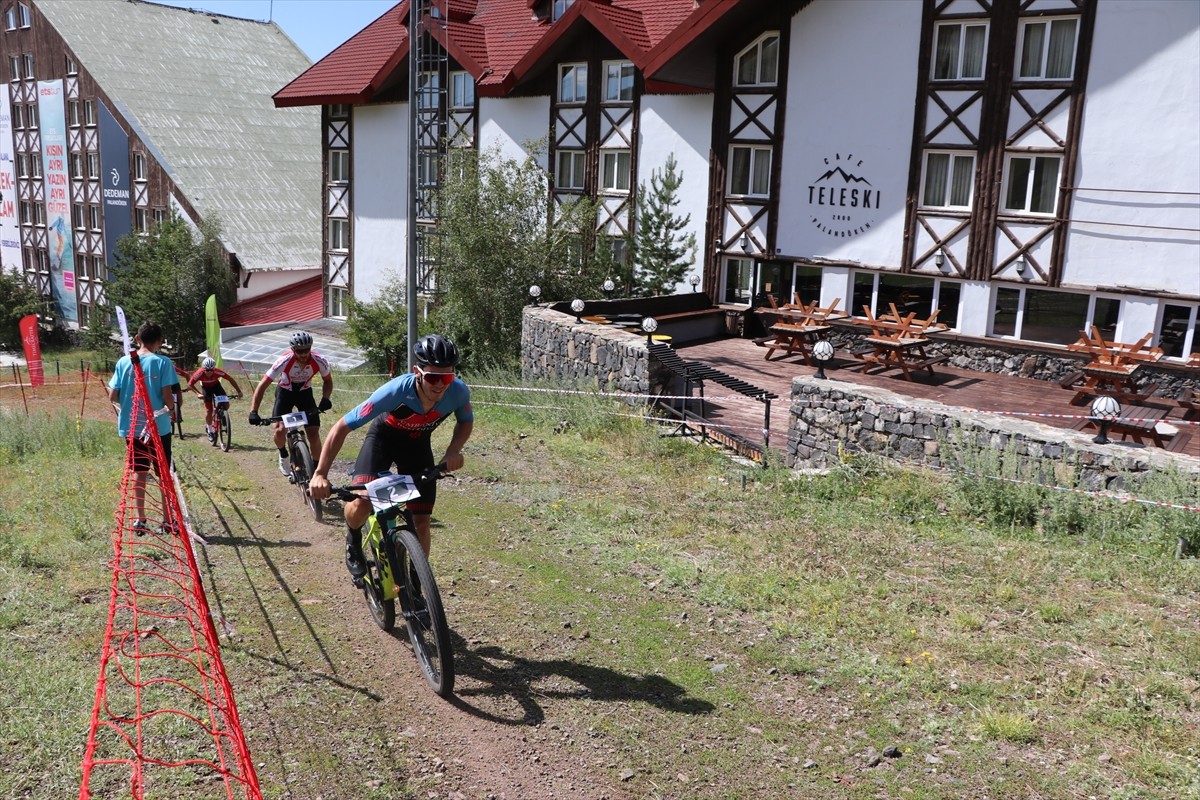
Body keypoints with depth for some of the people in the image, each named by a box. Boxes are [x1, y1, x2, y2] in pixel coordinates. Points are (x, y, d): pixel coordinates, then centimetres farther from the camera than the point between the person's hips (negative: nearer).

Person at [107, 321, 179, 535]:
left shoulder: (124, 362, 0)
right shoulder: (162, 362, -10)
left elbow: (112, 395, 0)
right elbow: (167, 396, -14)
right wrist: (172, 409, 6)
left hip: (131, 426, 3)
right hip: (158, 426, -3)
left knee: (139, 472, 13)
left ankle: (139, 519, 15)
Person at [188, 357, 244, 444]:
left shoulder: (218, 372, -34)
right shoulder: (200, 373, -35)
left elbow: (230, 379, -24)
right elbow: (190, 384, -27)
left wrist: (239, 391, -28)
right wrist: (198, 393, -42)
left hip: (216, 385, 1)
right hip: (206, 388, -1)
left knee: (226, 405, -15)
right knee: (208, 410, -11)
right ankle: (210, 430, 6)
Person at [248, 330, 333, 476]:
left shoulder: (319, 362, -26)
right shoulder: (284, 361, -33)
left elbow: (328, 380, -6)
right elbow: (262, 385, -30)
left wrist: (325, 398, -26)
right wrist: (253, 412, -38)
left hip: (305, 393, 1)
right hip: (285, 392, -1)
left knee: (314, 434, -11)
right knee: (279, 431, -19)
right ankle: (283, 456, 16)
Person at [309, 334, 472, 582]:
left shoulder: (458, 392, -30)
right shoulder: (396, 391, -40)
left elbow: (466, 422, -5)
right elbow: (341, 428, -34)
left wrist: (454, 450, -24)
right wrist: (320, 474, -41)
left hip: (418, 444, 3)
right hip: (384, 437, -2)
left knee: (421, 522, -2)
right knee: (361, 504, -25)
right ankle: (353, 542, 11)